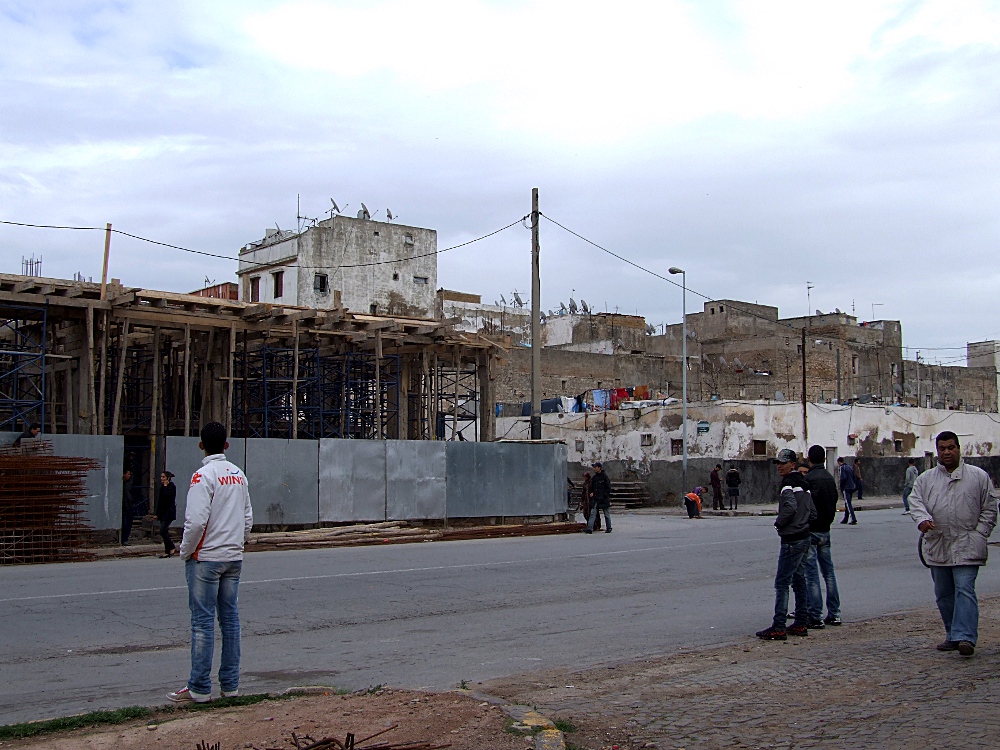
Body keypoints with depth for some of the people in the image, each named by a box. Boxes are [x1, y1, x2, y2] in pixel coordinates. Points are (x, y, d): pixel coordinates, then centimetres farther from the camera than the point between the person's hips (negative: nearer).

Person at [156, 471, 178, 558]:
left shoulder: (172, 486, -8)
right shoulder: (162, 487, 14)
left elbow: (166, 495, -25)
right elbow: (159, 501, 17)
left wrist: (165, 485, -12)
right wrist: (157, 514, 16)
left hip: (169, 512, -8)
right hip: (163, 512, 8)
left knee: (162, 531, -15)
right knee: (164, 531, 7)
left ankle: (172, 548, -2)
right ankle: (167, 551, 11)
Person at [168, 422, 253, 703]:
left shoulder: (203, 475, -13)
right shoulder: (239, 475, 9)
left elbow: (196, 520, -19)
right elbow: (248, 518, 14)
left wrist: (186, 551, -6)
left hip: (206, 558, -6)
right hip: (234, 558, 7)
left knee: (203, 621, -2)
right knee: (230, 617, 10)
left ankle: (199, 688, 2)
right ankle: (230, 684, 15)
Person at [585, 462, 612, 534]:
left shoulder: (604, 476, -5)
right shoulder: (594, 477, 11)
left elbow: (608, 488, -5)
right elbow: (591, 487, 20)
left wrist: (604, 495, -14)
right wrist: (592, 493, 2)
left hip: (604, 499, -5)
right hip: (596, 499, 5)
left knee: (607, 514, 7)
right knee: (593, 513, -8)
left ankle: (609, 528, 18)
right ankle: (590, 528, -15)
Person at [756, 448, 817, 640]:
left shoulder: (788, 483, -14)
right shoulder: (802, 483, 15)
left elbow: (790, 507, -30)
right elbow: (813, 513, 17)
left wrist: (779, 522, -14)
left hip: (791, 541, -10)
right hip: (804, 538, 10)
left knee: (781, 583, -9)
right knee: (798, 581, 14)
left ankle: (778, 628, -10)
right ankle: (801, 624, 18)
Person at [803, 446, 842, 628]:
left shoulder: (808, 479, -16)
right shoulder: (830, 478, 8)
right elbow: (833, 503, 14)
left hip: (811, 531, -7)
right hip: (825, 530, 7)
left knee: (811, 575, -4)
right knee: (829, 572, 14)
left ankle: (816, 617, -4)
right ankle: (834, 614, 17)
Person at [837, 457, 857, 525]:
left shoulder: (842, 468, -8)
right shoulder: (849, 467, 17)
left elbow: (843, 478, -18)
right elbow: (854, 478, 18)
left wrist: (841, 487, -9)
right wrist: (852, 484, 18)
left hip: (846, 488, -8)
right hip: (851, 487, 8)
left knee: (848, 503, -11)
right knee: (846, 503, 15)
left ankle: (853, 518, -21)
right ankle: (845, 519, 20)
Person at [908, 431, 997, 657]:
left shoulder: (979, 477, 5)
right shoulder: (925, 479, 11)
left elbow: (989, 509, 5)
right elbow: (915, 501, 1)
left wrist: (978, 535, -4)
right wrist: (922, 519, -20)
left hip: (967, 547, -4)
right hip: (937, 546, 4)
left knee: (964, 590, -14)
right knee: (943, 594, 10)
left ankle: (965, 637, -19)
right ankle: (953, 635, 22)